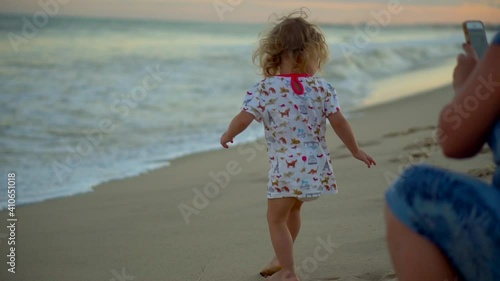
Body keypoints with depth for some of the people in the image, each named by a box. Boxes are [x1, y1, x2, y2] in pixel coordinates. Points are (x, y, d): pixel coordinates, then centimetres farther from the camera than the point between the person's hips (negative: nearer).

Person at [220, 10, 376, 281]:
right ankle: (282, 259, 42)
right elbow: (339, 122, -3)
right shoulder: (321, 88, -3)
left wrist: (227, 135, 7)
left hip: (286, 167, -5)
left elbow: (243, 119, -13)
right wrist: (356, 150, 10)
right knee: (292, 209, 26)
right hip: (316, 166, 5)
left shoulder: (264, 88, -10)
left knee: (276, 218, 9)